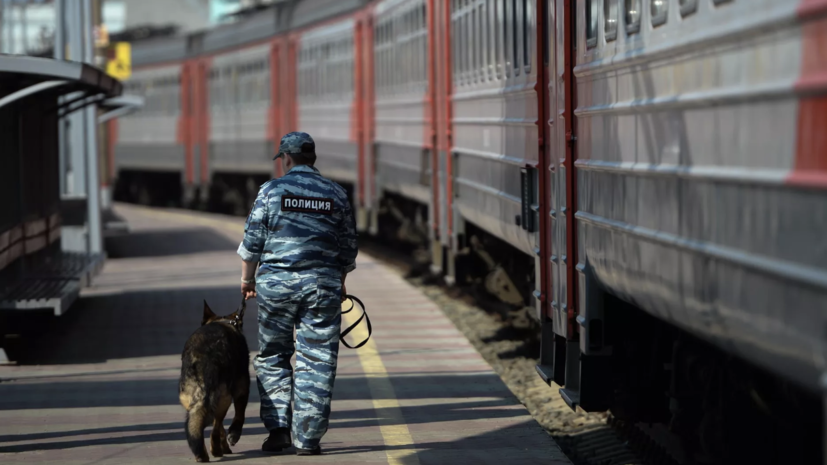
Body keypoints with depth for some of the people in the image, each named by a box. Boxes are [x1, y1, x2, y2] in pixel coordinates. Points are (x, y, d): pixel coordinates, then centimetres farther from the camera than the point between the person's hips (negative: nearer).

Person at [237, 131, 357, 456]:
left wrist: (247, 278, 11)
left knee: (272, 356, 12)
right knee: (316, 362, 3)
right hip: (323, 284, 1)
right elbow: (348, 247, 10)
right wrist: (341, 283, 23)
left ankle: (278, 427, 3)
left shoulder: (271, 190, -1)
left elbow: (253, 240, -1)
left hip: (276, 282, -1)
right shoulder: (336, 194, 6)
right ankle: (308, 438, 2)